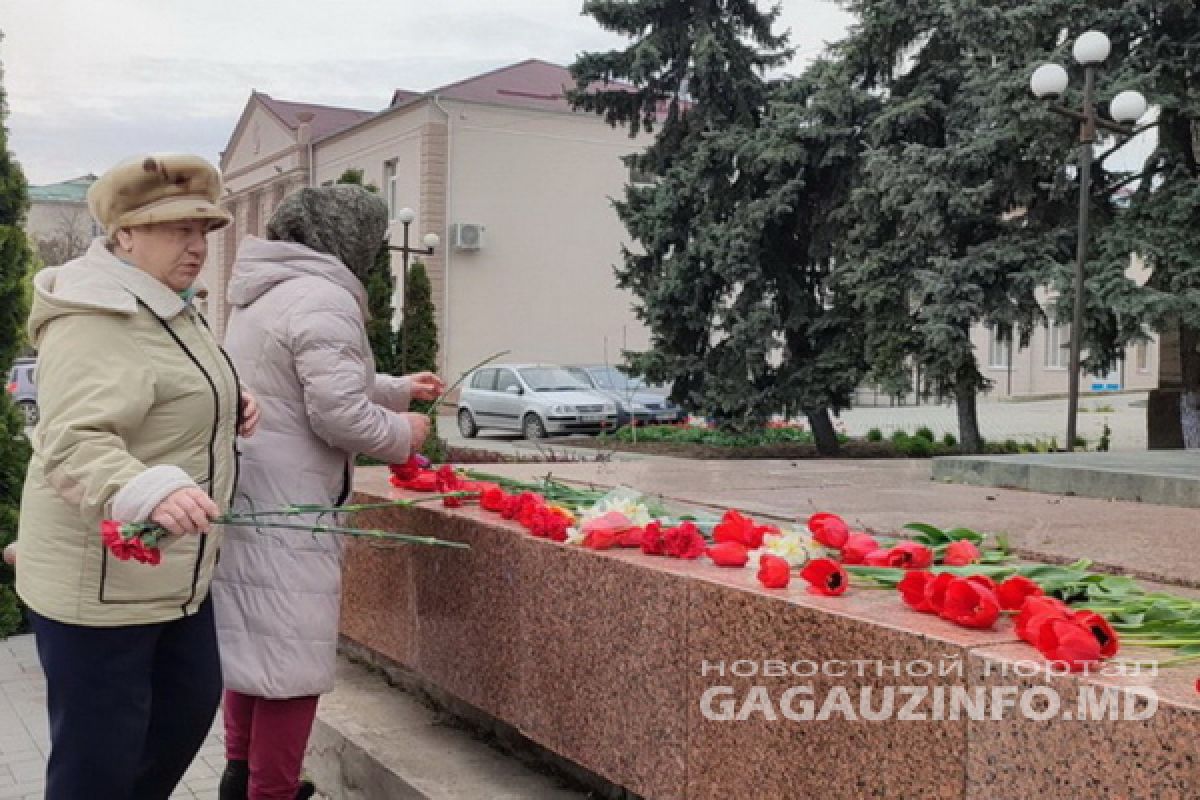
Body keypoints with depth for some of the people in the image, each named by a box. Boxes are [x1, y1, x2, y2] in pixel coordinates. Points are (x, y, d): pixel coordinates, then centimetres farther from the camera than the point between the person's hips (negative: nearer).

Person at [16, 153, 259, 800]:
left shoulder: (169, 309, 11)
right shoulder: (93, 325, -21)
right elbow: (72, 445, -33)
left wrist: (228, 410, 6)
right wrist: (151, 492, -51)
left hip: (172, 573, 10)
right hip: (98, 583, -10)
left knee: (191, 706, 21)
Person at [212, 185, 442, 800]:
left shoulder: (264, 294, 16)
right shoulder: (323, 299, -16)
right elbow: (339, 414, -21)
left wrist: (396, 388, 34)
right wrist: (401, 433, -2)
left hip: (243, 495, 10)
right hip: (284, 506, -10)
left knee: (250, 640, 20)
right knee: (289, 654, -1)